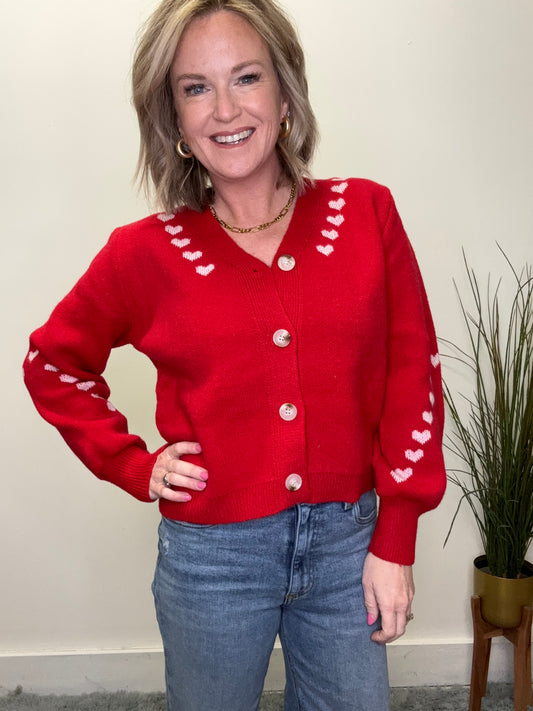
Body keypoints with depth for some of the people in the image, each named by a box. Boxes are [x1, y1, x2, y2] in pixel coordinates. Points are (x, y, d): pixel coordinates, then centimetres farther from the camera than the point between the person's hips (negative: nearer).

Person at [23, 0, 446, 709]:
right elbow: (52, 364, 8)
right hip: (212, 553, -1)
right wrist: (134, 467, -2)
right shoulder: (146, 253, -7)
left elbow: (412, 376, -3)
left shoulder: (366, 213, -5)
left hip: (347, 540, 1)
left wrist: (395, 543, -3)